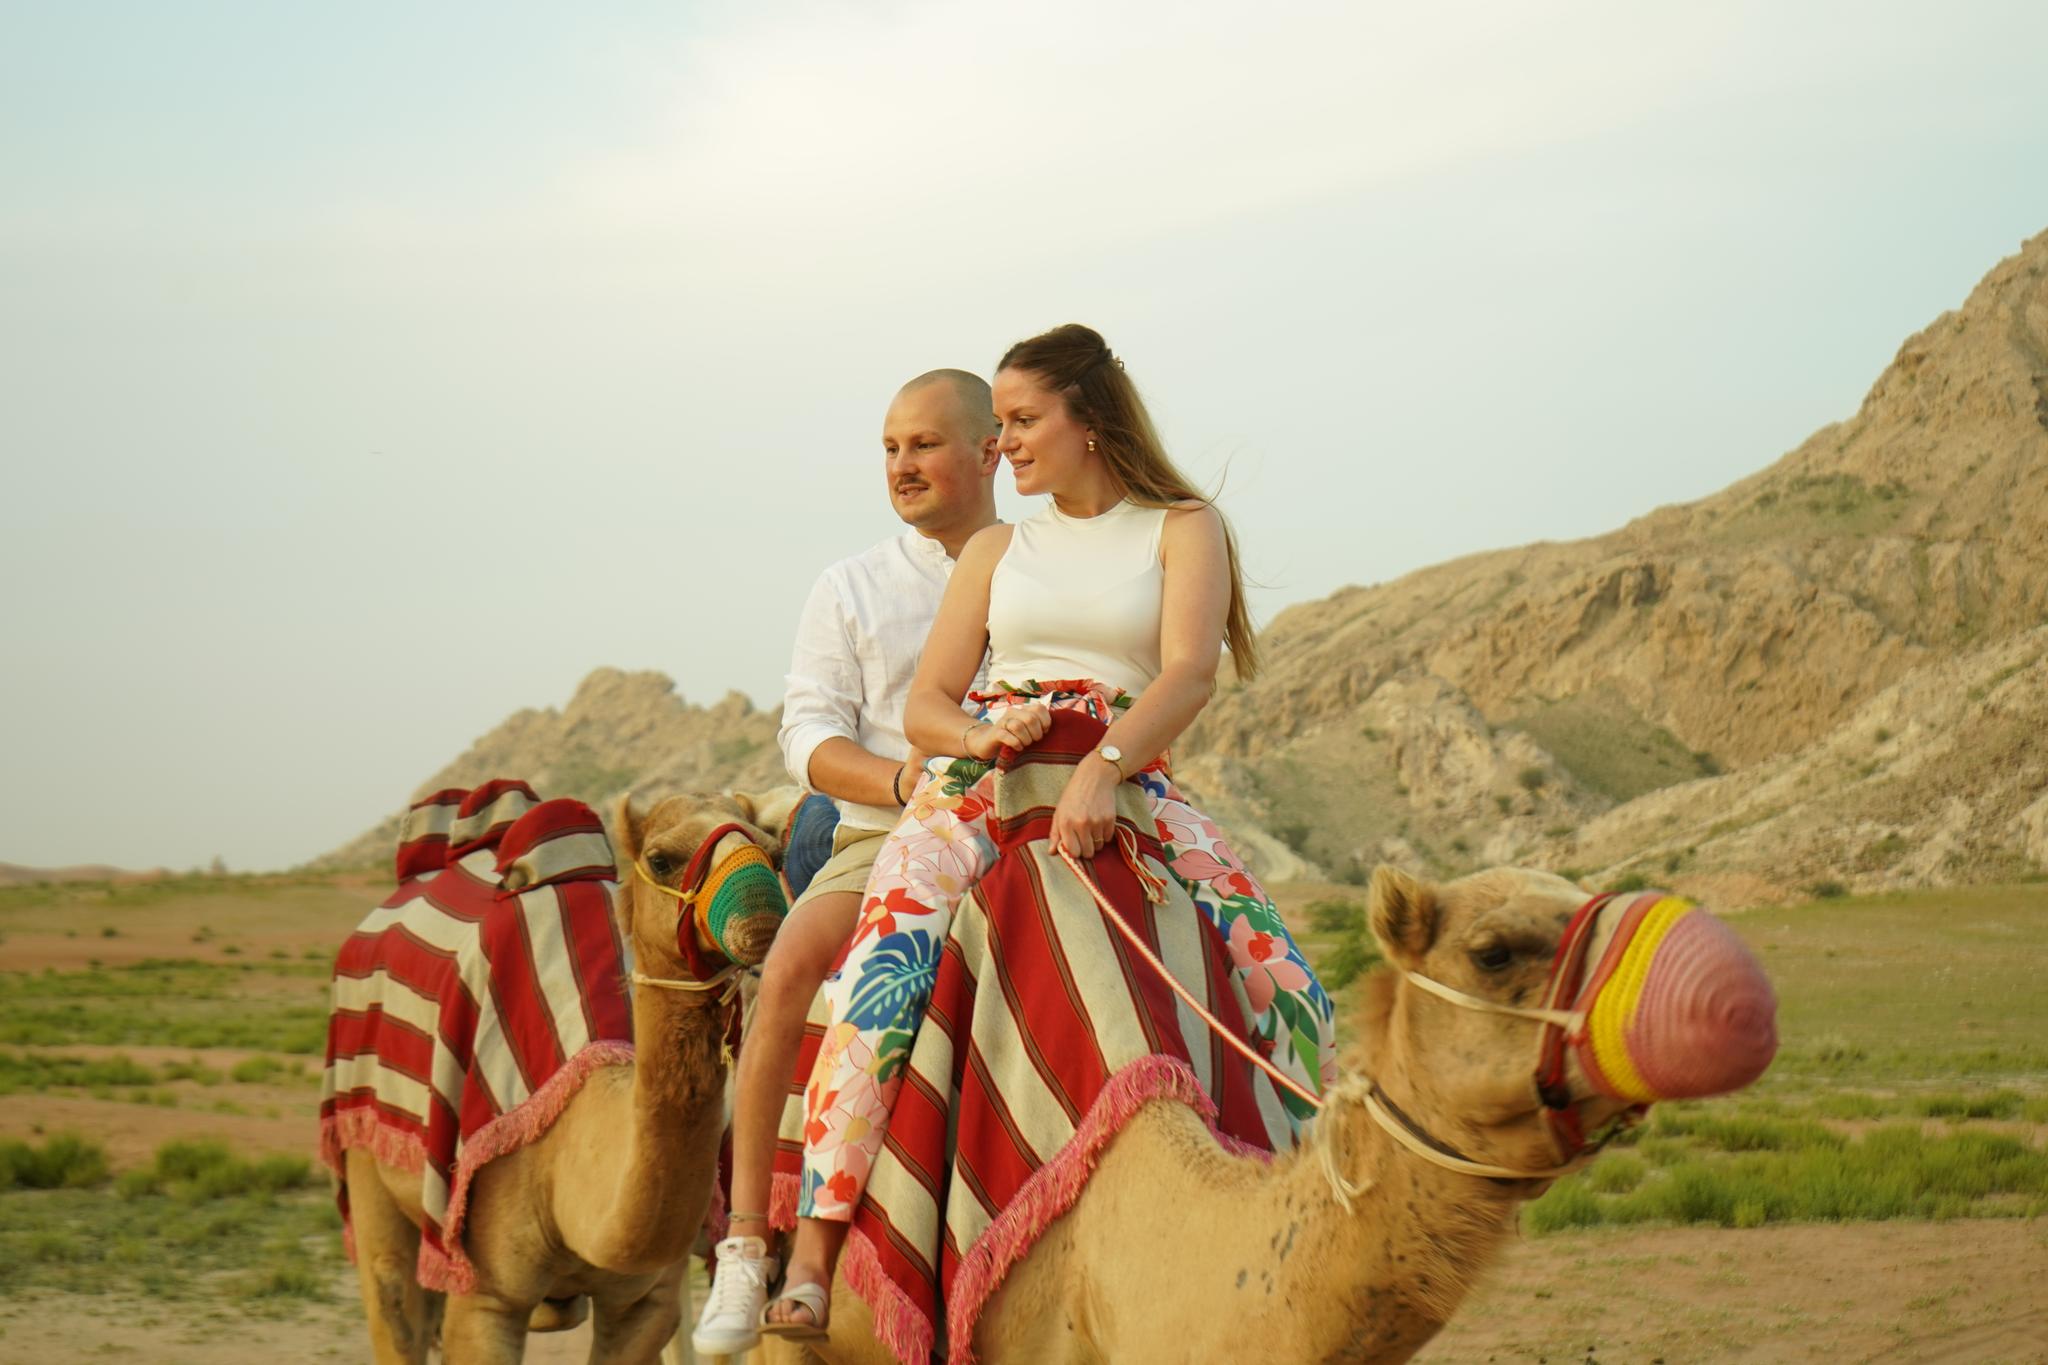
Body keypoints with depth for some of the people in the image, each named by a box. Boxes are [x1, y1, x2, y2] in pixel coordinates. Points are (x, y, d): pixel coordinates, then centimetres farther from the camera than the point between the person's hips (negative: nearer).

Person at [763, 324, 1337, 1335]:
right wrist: (980, 736, -7)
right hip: (979, 784, 1)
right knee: (884, 965, -28)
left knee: (1284, 982, -22)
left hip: (1130, 787, -1)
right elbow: (924, 708, 18)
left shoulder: (1184, 529, 10)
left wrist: (1101, 768, -24)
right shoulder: (997, 551, 21)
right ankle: (815, 1242, -30)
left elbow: (1192, 668, -7)